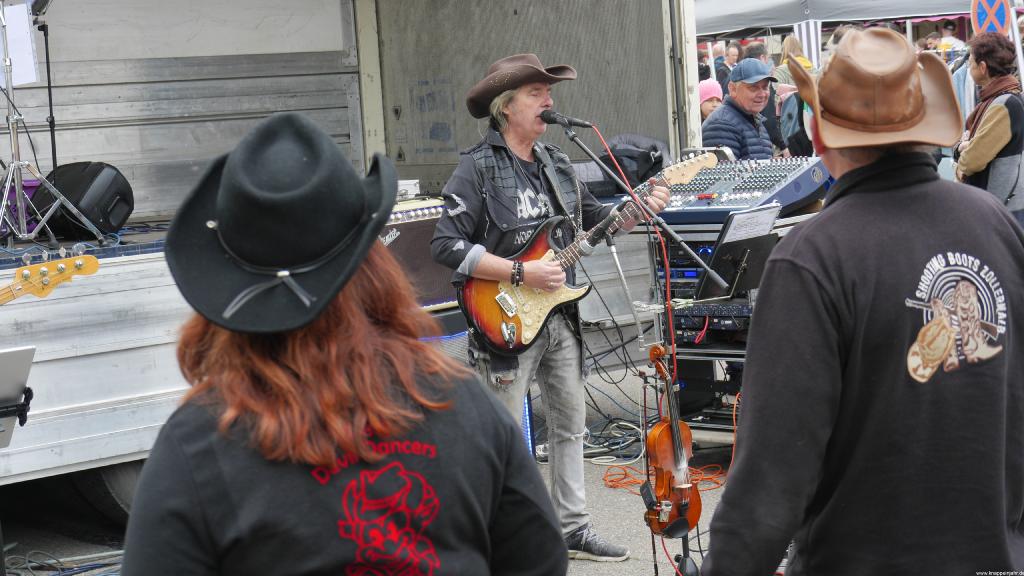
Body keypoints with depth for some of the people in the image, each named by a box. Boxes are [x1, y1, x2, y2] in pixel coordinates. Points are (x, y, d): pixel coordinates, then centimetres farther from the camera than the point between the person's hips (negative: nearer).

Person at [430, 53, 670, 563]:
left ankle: (572, 528, 27)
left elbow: (589, 217, 22)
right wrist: (521, 273, -22)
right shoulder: (477, 168, -13)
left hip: (560, 316, 8)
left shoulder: (555, 162, 10)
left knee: (570, 425, 15)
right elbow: (446, 246, -19)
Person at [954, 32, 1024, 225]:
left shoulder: (1004, 105, -20)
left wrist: (961, 165, -2)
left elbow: (973, 160, -23)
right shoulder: (993, 98, 13)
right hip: (987, 203, 10)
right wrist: (962, 146, -5)